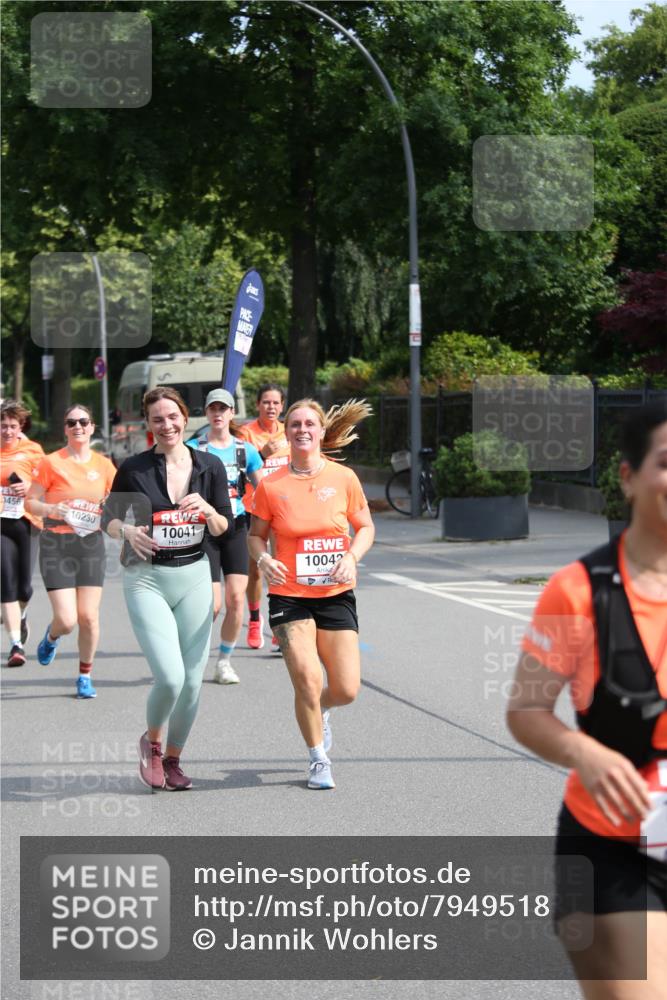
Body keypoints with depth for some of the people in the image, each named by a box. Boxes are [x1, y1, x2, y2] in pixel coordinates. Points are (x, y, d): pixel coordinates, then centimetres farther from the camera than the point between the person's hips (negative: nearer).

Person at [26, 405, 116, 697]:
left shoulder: (103, 465, 5)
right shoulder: (51, 462, -4)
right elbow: (30, 502, 0)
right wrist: (53, 509, -18)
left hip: (91, 544, 3)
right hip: (56, 545, -3)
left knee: (89, 616, -1)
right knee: (66, 619, -10)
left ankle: (85, 676, 18)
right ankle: (51, 637, 28)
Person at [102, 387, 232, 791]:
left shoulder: (210, 466, 3)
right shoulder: (134, 468, -4)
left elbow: (225, 528, 7)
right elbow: (109, 517, 6)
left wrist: (207, 509, -14)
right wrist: (127, 530, -15)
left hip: (194, 577, 3)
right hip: (147, 579, -3)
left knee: (192, 682, 3)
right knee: (170, 677, -16)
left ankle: (173, 758, 26)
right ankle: (151, 742, 14)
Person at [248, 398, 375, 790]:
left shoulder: (343, 478, -2)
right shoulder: (271, 486, -4)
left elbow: (366, 527, 8)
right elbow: (256, 535, 8)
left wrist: (352, 557, -11)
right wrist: (263, 559, -14)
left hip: (336, 595, 2)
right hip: (289, 596, -1)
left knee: (346, 690, -2)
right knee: (308, 679, -14)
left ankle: (320, 711, 36)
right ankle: (319, 759, 10)